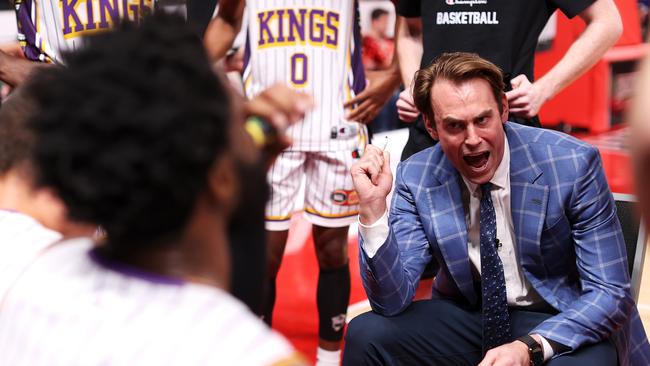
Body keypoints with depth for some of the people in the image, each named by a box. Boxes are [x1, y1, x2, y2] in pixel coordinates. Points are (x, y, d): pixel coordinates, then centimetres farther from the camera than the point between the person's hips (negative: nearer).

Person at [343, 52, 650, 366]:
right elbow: (393, 301, -12)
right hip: (466, 318, 2)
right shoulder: (416, 178, -9)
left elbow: (610, 293, -15)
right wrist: (373, 207, -26)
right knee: (365, 334, -21)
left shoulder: (574, 164, -17)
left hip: (562, 321, -2)